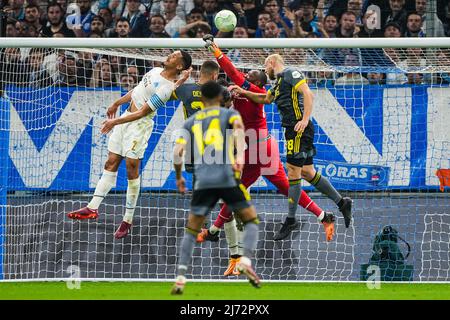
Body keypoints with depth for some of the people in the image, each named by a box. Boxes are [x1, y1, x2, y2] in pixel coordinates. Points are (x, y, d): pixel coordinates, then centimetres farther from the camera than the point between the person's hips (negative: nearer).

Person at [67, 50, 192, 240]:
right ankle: (93, 208, 6)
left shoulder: (166, 88, -19)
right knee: (111, 163, 6)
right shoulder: (156, 71, 8)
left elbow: (143, 112, -20)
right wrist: (117, 103, 29)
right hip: (126, 117, 9)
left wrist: (116, 122, -20)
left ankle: (128, 220, -1)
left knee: (132, 169, -8)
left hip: (140, 124, -9)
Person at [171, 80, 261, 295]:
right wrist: (240, 155, -23)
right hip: (227, 178, -2)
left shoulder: (191, 122, 20)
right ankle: (246, 261, -11)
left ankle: (180, 278, 0)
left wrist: (179, 178, 27)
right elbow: (238, 128, -11)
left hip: (202, 181, 2)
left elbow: (178, 152, 11)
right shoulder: (229, 114, 13)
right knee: (251, 221, 13)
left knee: (191, 230, 13)